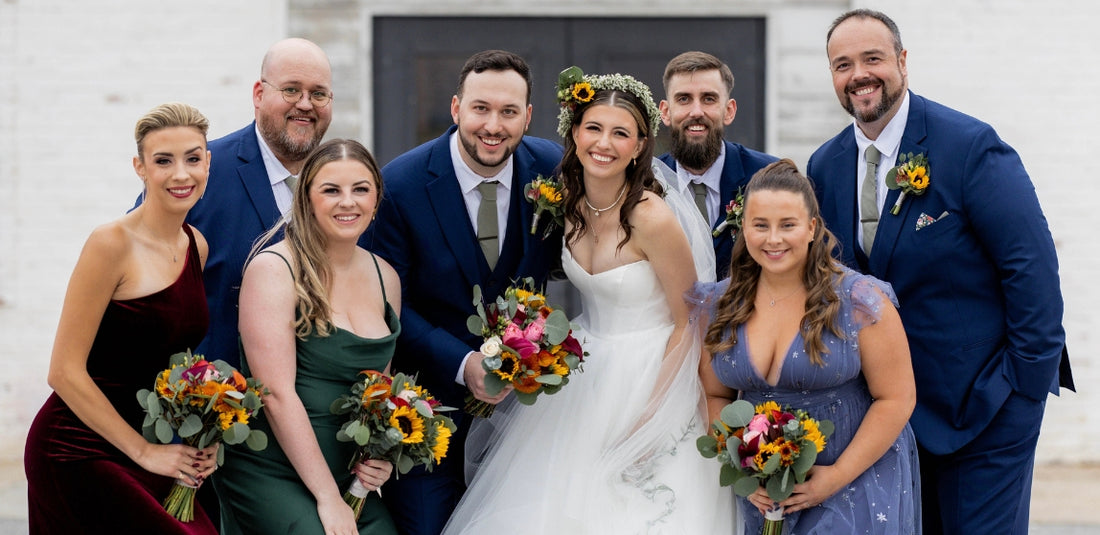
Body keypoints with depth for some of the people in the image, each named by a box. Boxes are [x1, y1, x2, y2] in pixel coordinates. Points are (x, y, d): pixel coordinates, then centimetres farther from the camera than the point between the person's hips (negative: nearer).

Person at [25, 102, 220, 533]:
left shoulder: (197, 247, 8)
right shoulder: (113, 243, -13)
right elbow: (66, 372, -15)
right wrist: (145, 452, -11)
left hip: (150, 446, 7)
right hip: (78, 452, -7)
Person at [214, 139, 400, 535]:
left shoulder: (385, 278, 10)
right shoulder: (273, 269, -8)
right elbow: (277, 394, -14)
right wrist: (327, 498, -16)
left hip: (347, 477, 6)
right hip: (270, 472, -5)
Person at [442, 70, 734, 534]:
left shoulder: (652, 217, -20)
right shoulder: (567, 204, -1)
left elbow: (689, 324, -14)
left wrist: (652, 417, -16)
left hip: (649, 380, -6)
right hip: (582, 380, 6)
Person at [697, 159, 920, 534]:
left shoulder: (860, 301, -13)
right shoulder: (718, 307, -1)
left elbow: (896, 398, -11)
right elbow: (714, 396, 7)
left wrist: (838, 476, -15)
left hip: (858, 482, -3)